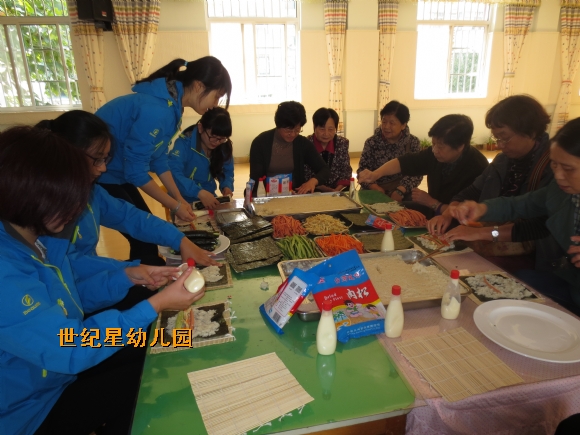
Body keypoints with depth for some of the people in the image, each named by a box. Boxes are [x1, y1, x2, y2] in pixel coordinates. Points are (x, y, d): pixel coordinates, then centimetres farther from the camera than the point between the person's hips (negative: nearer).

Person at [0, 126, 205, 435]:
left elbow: (71, 292, 5)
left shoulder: (35, 236, -8)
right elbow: (72, 350, -33)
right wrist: (157, 305, -29)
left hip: (56, 362, 7)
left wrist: (128, 276, -10)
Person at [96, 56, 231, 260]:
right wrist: (175, 205, -16)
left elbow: (158, 157, 7)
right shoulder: (156, 110, -30)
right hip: (96, 174, -9)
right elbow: (136, 170, -25)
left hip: (115, 172, 9)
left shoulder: (171, 105, 0)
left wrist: (179, 198, 3)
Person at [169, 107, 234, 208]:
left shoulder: (224, 146, -2)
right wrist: (199, 193, -41)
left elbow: (228, 171, 9)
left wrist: (227, 186, -12)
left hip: (209, 198, 4)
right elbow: (173, 173, -31)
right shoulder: (185, 143, -18)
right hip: (184, 202, -4)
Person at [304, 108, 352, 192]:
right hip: (314, 192, -2)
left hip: (338, 191, 2)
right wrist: (329, 190, -17)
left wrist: (337, 190, -15)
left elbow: (345, 172, 4)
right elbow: (306, 176, -9)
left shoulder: (342, 143, 0)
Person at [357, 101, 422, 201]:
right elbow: (362, 169, -1)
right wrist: (374, 187, -20)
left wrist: (400, 190, -21)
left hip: (403, 195, 0)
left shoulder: (413, 142, 1)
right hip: (374, 193, 1)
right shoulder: (372, 142, 1)